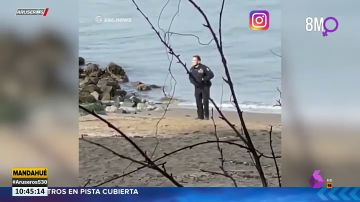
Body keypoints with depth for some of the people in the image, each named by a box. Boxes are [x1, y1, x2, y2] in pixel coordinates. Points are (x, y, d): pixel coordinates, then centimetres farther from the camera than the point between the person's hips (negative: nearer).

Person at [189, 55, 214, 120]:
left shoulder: (204, 68, -17)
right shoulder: (192, 69, 3)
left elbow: (211, 75, -20)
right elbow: (190, 77, 14)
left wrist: (203, 79, -23)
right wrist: (194, 82, -6)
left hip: (205, 87, -5)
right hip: (197, 87, 6)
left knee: (205, 101, -5)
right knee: (198, 102, 5)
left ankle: (206, 116, 4)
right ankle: (200, 116, 12)